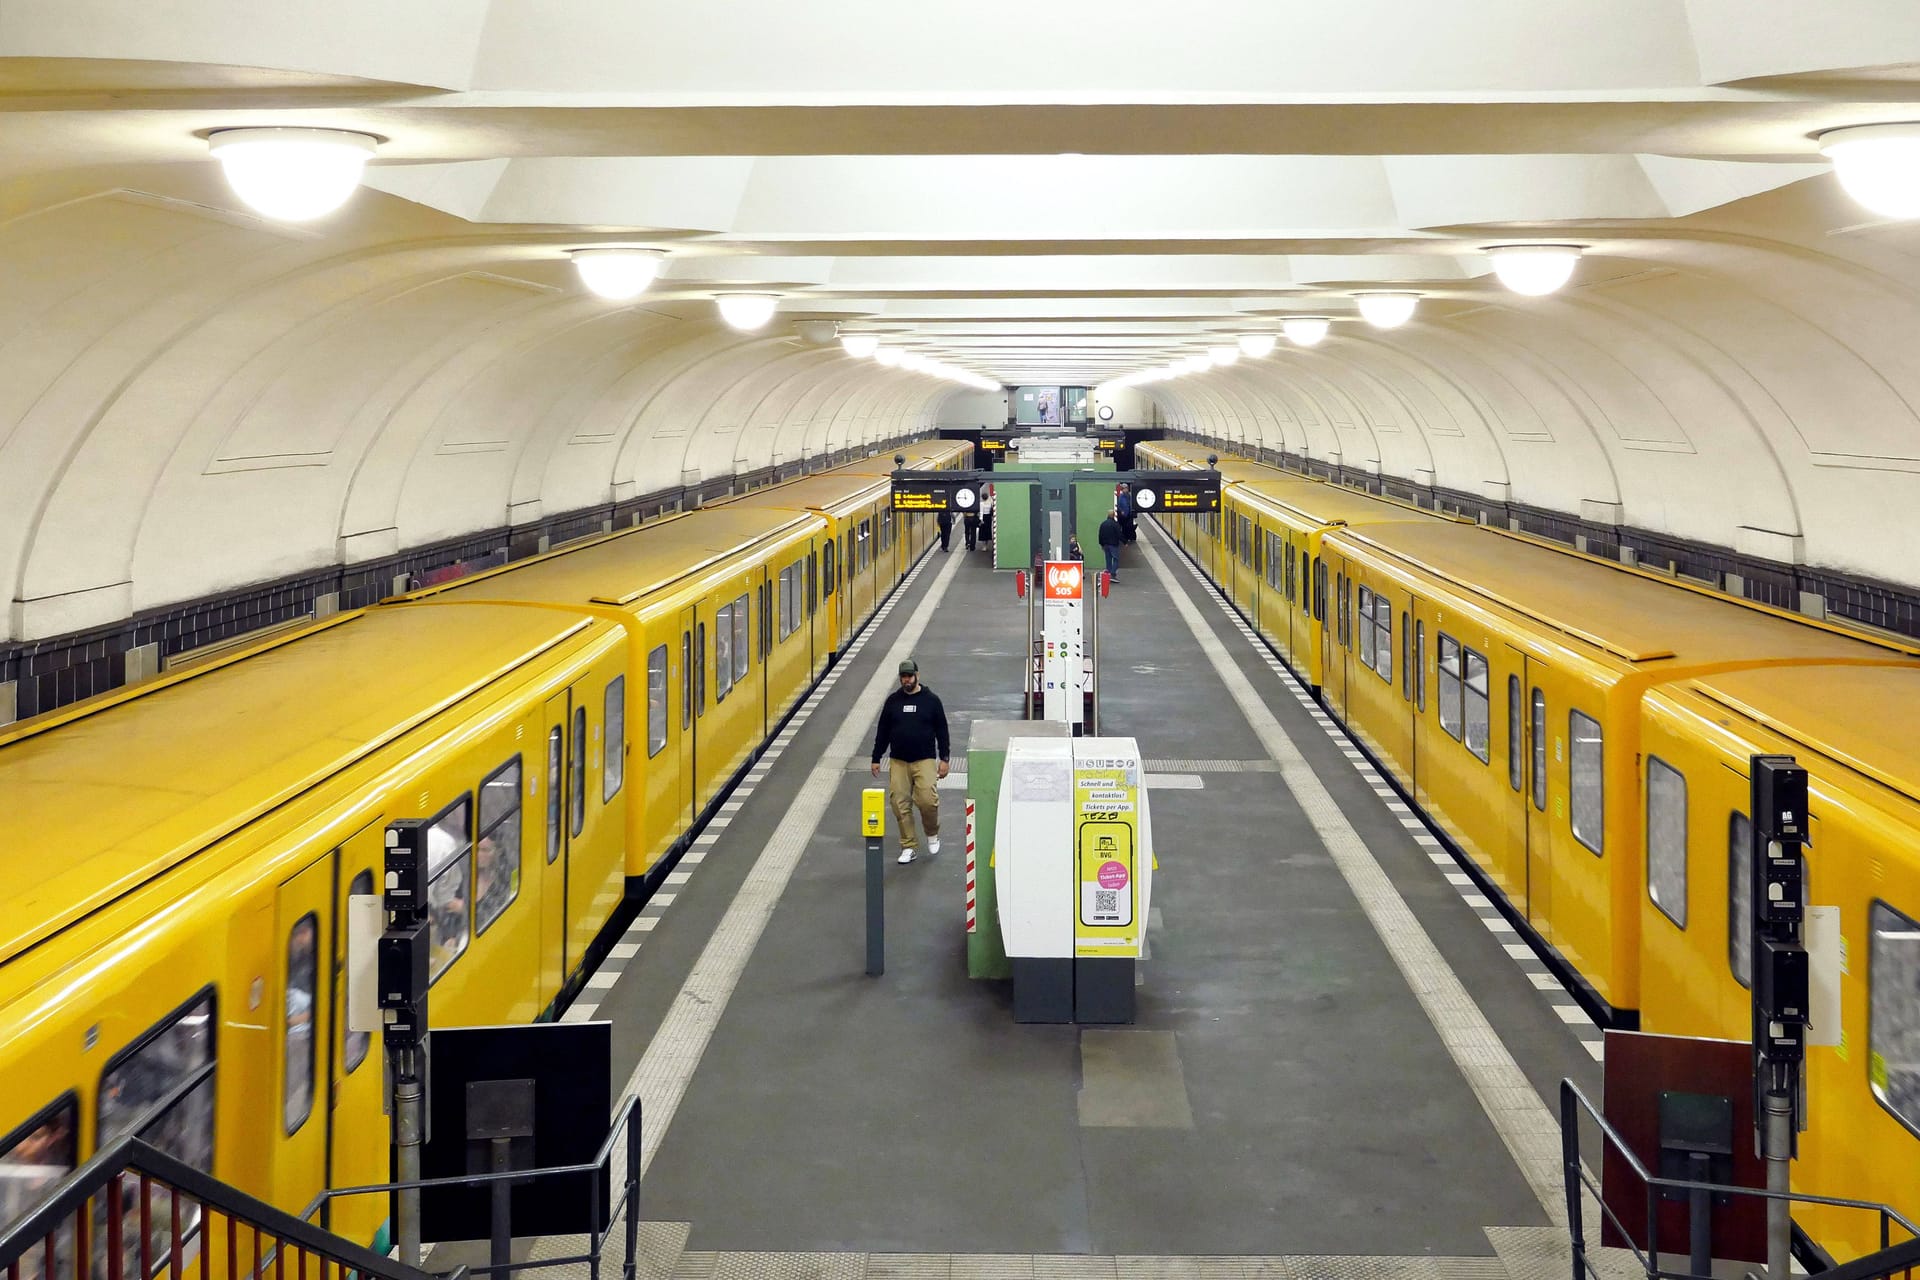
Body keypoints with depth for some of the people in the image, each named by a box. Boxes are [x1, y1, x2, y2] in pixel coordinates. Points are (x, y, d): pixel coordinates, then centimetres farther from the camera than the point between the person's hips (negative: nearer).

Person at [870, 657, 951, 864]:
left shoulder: (931, 700, 2)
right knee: (900, 804, -2)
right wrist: (876, 758, 10)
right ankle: (908, 847, 9)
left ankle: (933, 835, 12)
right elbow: (882, 731, 12)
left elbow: (942, 731, 5)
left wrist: (944, 759, 0)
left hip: (924, 760, -2)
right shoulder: (893, 700, 7)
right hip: (898, 762, 3)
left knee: (928, 800, -16)